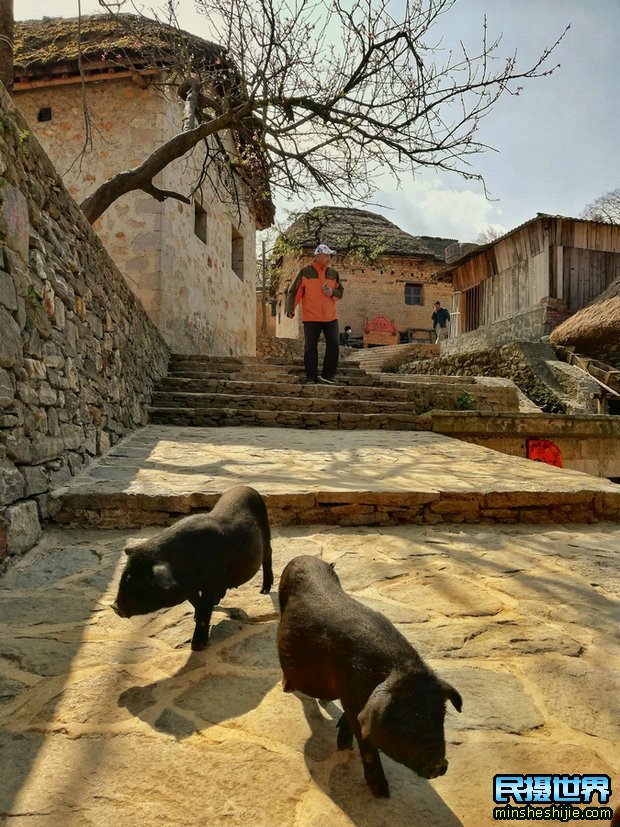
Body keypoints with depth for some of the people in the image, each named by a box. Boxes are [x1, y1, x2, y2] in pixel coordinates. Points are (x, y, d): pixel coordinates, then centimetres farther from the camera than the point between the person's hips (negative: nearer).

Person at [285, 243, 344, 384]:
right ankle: (311, 378, 10)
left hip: (331, 317, 3)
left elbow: (340, 292, 15)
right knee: (310, 347, 1)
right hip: (311, 317, -3)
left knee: (334, 345, -4)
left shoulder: (333, 273, 10)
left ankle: (327, 375, 6)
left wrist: (332, 293, -7)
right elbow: (294, 291, -2)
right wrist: (290, 308, -13)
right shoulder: (305, 272, -2)